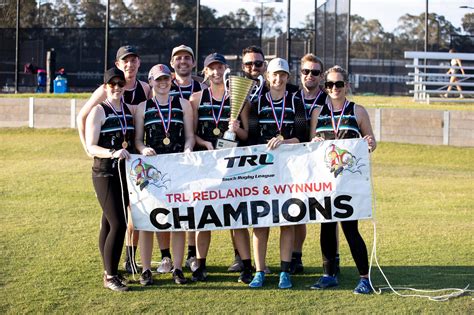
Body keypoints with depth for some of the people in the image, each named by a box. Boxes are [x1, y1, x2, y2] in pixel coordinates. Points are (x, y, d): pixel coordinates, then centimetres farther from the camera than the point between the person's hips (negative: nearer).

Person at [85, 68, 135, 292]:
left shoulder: (128, 110, 12)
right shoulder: (98, 111, -6)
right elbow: (91, 147, -12)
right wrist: (112, 152, -27)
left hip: (125, 173, 6)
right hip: (105, 174, -6)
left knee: (109, 223, 11)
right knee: (118, 224, -12)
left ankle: (109, 271, 16)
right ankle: (110, 276, -4)